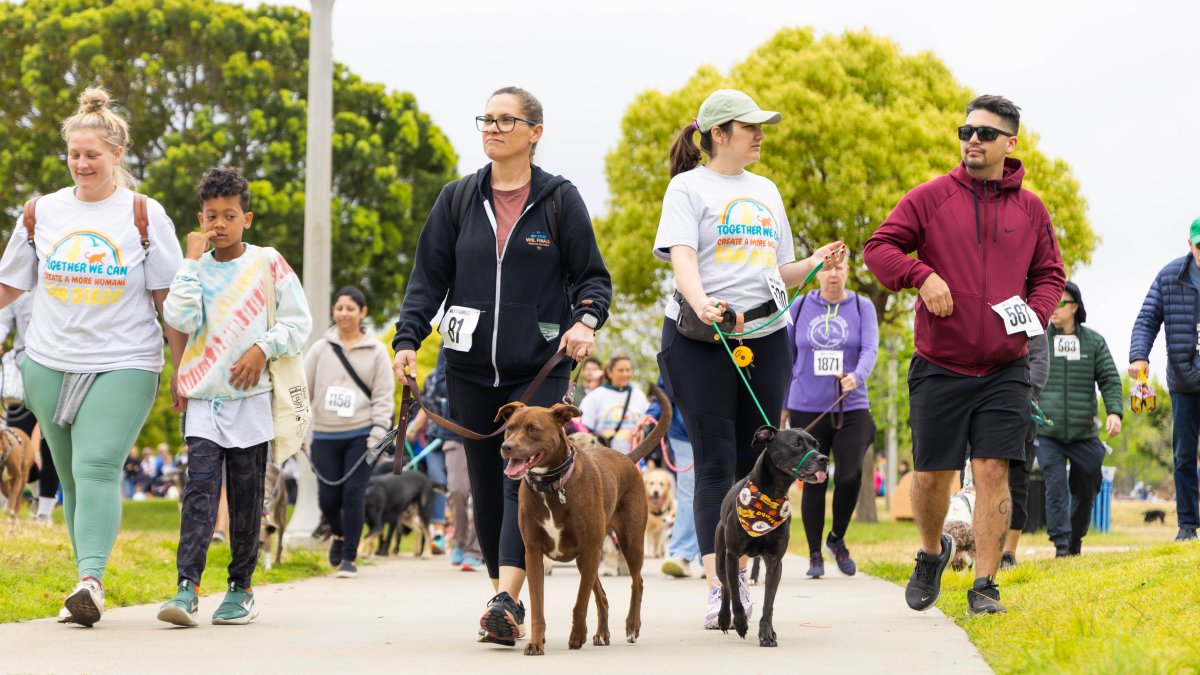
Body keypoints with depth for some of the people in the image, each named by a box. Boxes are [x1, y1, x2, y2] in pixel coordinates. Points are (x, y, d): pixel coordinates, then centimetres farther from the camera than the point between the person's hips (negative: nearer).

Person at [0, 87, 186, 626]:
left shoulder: (144, 215, 0)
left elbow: (169, 299, 2)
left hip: (124, 365, -4)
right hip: (49, 364, 4)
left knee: (97, 468, -19)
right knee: (71, 476, 7)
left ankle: (90, 581, -27)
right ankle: (88, 588, 14)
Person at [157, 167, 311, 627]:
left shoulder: (267, 263, 3)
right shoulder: (196, 268, 7)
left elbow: (298, 321, 5)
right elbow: (179, 318, -10)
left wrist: (262, 349, -9)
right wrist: (192, 260, -9)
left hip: (250, 398, 0)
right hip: (203, 399, 1)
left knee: (246, 497, 5)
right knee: (200, 490, -12)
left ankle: (241, 588, 15)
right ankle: (187, 587, -18)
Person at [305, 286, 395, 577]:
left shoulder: (375, 351, 3)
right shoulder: (320, 349, 7)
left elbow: (384, 397, 1)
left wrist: (378, 434, -8)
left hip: (360, 434, -2)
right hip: (325, 435, 2)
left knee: (354, 494, -7)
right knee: (328, 497, 1)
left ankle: (349, 558, 3)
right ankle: (339, 535, 33)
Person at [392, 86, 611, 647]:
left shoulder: (559, 200, 2)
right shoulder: (457, 199, 9)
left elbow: (592, 275, 3)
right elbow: (429, 276, 9)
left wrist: (585, 321, -17)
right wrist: (407, 339, -4)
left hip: (538, 369, -3)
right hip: (469, 369, 3)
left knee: (524, 478, -16)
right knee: (485, 485, 6)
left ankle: (506, 599, -25)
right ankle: (504, 597, 15)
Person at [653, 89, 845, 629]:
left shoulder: (766, 190, 19)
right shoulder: (688, 187, 2)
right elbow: (681, 256, -14)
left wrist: (814, 263, 3)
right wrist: (701, 304, -32)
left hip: (766, 337, 5)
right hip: (701, 340, -5)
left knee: (757, 462, 4)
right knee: (715, 462, -7)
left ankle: (741, 573, 12)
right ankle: (718, 587, -9)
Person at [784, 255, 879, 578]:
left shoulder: (862, 307, 4)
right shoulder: (800, 307, 6)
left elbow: (870, 349, -9)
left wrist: (856, 377, -30)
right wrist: (782, 405, 10)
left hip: (851, 407, -1)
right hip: (807, 408, 1)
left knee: (850, 474, -15)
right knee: (813, 482, 0)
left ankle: (837, 538, 11)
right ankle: (815, 555, 14)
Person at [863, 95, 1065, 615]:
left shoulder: (1030, 209, 8)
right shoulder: (931, 198, 2)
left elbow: (1049, 273, 17)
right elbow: (879, 247, 1)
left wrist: (1036, 313, -3)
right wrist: (922, 275, -17)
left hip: (1004, 370, 1)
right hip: (939, 367, -1)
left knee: (993, 472, -7)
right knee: (931, 475, 5)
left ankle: (984, 586, -1)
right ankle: (932, 552, 34)